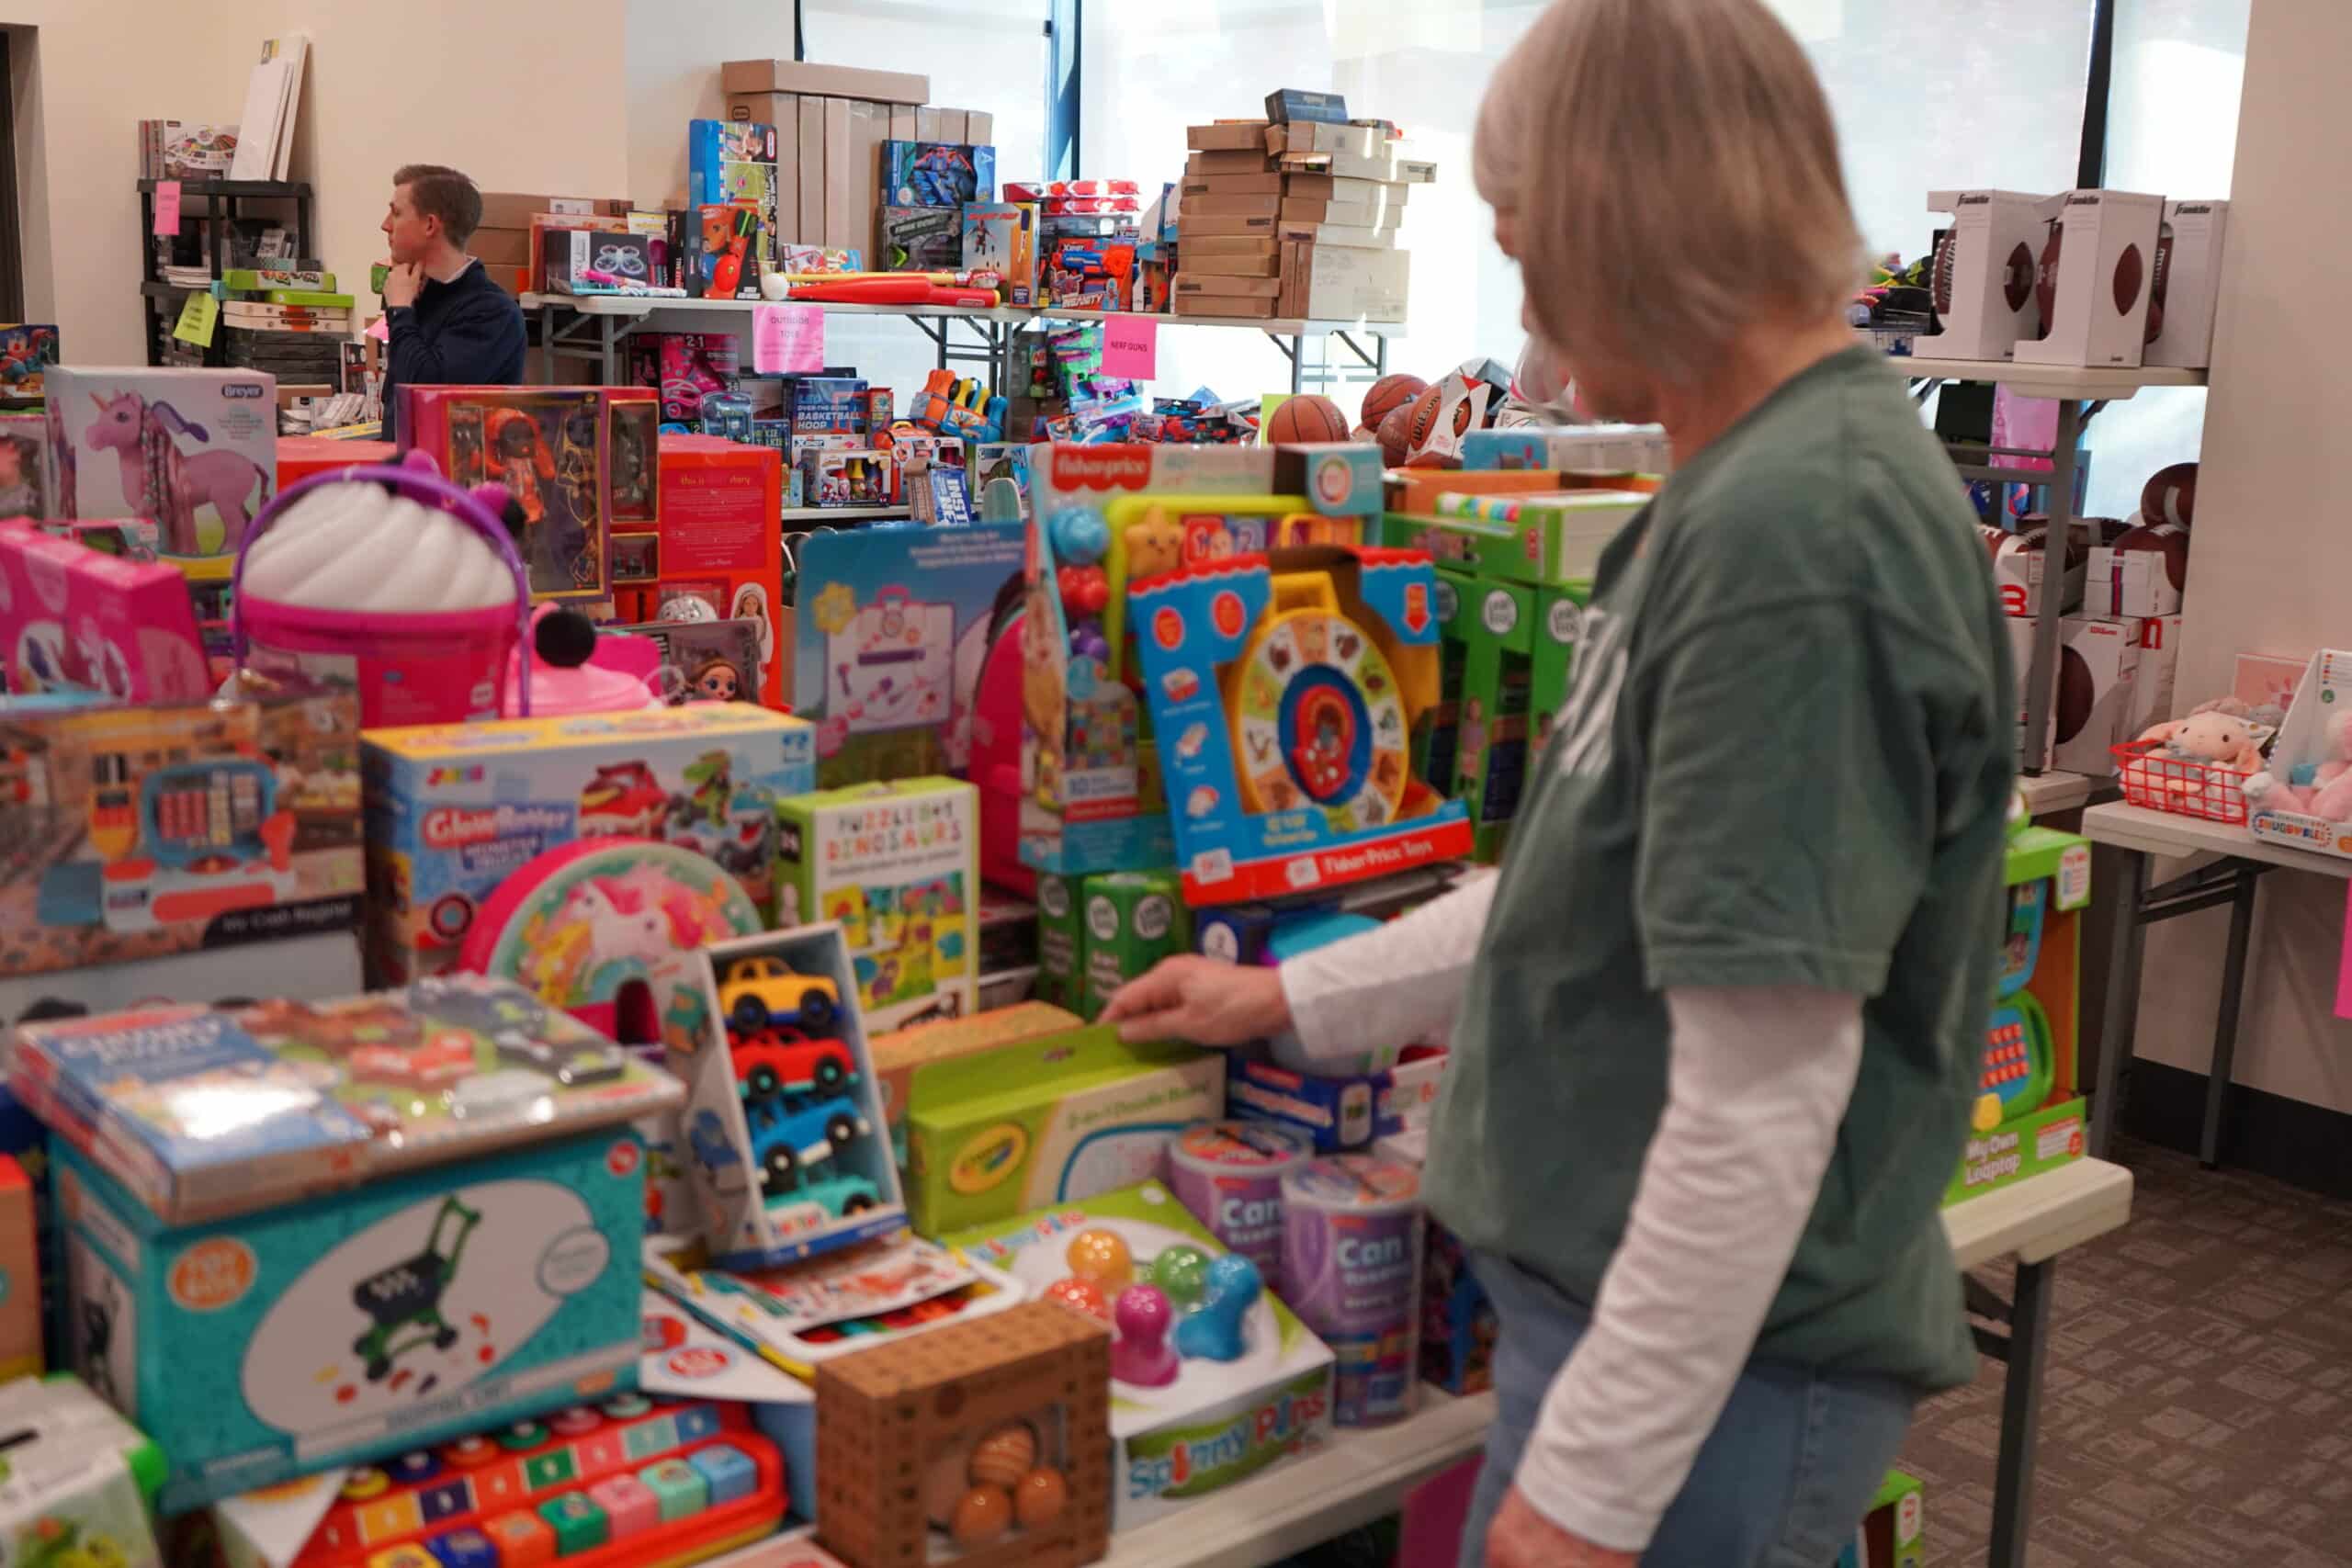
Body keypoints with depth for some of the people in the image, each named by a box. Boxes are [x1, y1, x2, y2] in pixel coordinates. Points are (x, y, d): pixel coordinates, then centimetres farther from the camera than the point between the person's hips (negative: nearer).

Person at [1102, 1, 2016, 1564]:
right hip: (1646, 1300, 9)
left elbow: (1765, 1095, -25)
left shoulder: (1791, 533, -25)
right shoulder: (1755, 485, 6)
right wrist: (1293, 997, 20)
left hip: (1716, 1362, -9)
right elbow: (1609, 887, 15)